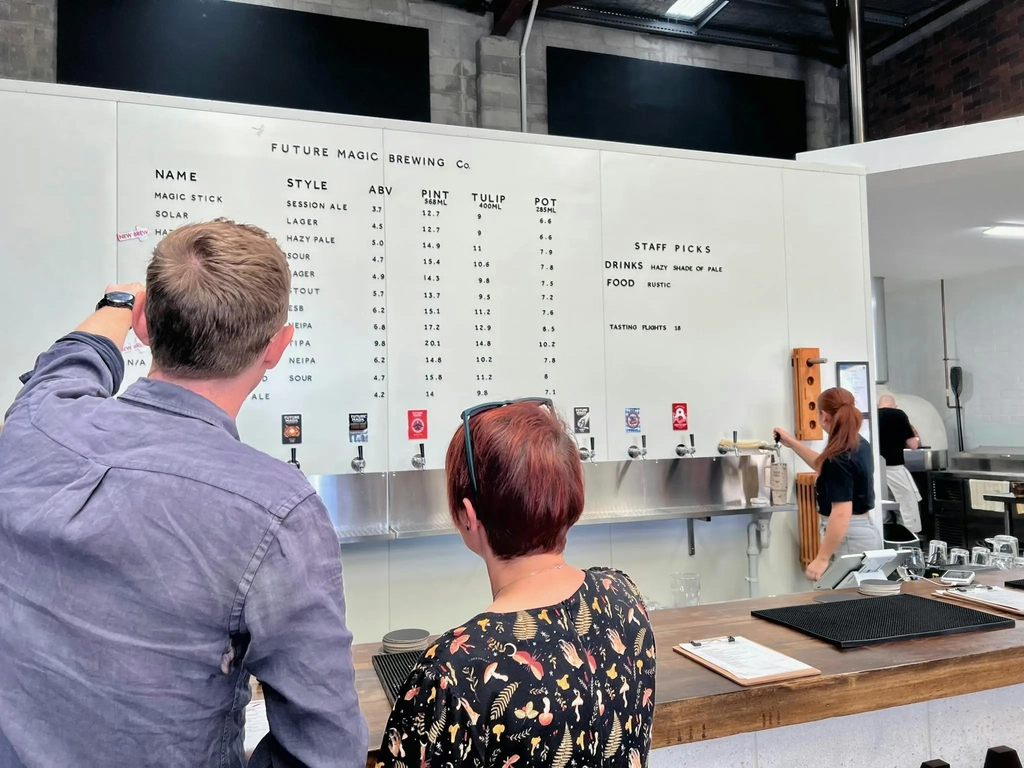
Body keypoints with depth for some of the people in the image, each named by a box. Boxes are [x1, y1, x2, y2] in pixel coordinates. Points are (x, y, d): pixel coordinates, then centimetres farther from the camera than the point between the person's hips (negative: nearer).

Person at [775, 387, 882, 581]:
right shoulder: (859, 445, 7)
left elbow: (841, 514, -26)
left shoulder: (839, 458, -22)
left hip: (848, 539, -10)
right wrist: (792, 443, 28)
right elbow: (826, 467, 27)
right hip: (865, 532, 10)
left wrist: (822, 558, -24)